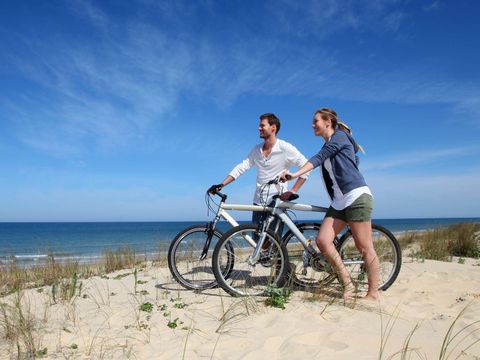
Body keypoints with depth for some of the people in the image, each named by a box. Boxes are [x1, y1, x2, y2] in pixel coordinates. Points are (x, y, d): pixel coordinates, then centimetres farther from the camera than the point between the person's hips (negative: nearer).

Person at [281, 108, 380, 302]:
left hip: (357, 197, -8)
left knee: (364, 247, -5)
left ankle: (373, 293, 7)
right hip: (339, 202, 8)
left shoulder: (340, 136, -3)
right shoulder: (328, 147, 21)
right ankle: (347, 284, 4)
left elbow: (319, 157, -18)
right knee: (322, 240, -5)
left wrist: (296, 174, -29)